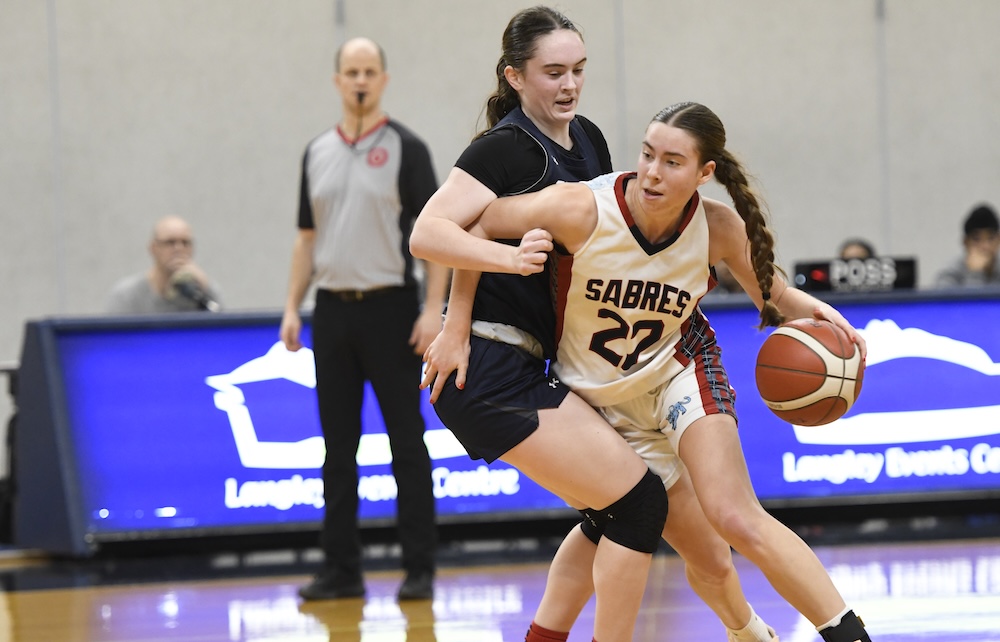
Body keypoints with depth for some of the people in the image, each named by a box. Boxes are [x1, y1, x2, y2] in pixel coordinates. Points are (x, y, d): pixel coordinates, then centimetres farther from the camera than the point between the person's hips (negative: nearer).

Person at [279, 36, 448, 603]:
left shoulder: (405, 148, -4)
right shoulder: (318, 153, 11)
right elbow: (308, 238, 16)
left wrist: (435, 310, -17)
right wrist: (293, 308, 7)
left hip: (390, 308, -5)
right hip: (333, 311, 5)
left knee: (407, 440, -3)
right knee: (338, 445, 6)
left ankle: (420, 568, 1)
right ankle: (342, 568, 10)